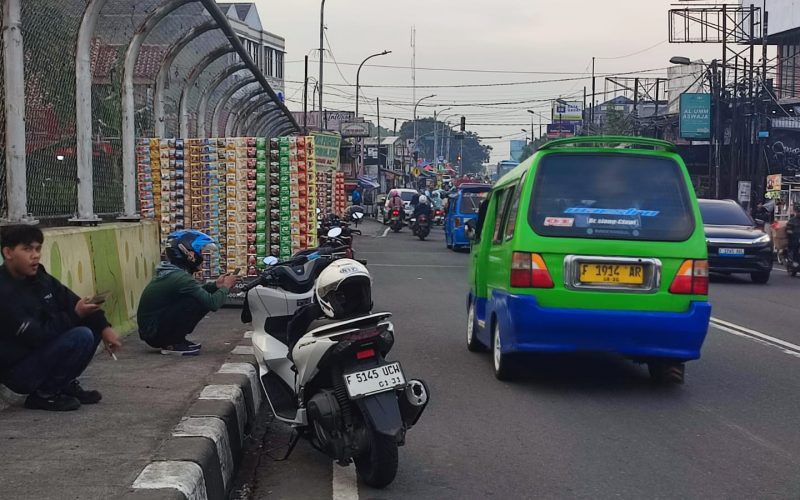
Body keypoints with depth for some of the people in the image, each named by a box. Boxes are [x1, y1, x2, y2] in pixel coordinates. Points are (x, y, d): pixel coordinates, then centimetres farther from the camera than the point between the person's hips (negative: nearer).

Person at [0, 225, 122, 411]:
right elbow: (36, 336, -26)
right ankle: (43, 394, -8)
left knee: (94, 325, 3)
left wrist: (104, 327, -9)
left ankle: (66, 384, 10)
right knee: (81, 337, -24)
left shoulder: (39, 277, 1)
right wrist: (75, 315, -22)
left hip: (40, 351, 9)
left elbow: (72, 301, 4)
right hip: (17, 371, -9)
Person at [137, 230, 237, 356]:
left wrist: (216, 285, 10)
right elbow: (213, 303, -21)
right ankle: (173, 345, -8)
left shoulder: (168, 273, 9)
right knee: (200, 302, -18)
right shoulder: (180, 278, -21)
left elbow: (198, 291, 24)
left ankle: (173, 341, 9)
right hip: (155, 333, -10)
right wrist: (225, 287, -3)